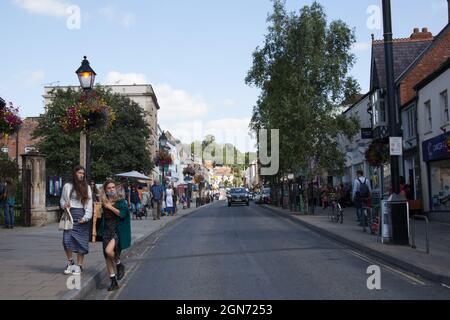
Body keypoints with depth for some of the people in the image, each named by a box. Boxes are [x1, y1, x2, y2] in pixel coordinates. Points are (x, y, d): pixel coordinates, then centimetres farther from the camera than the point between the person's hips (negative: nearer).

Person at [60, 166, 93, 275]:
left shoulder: (87, 187, 10)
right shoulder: (67, 186, 8)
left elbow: (89, 204, 6)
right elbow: (62, 200, 14)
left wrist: (86, 217, -5)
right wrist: (64, 205, -9)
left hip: (81, 215, 0)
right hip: (70, 214, 0)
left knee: (81, 241, -1)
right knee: (67, 239, -11)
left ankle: (79, 266, 8)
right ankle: (70, 262, 10)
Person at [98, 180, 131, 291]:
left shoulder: (121, 201, -2)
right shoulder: (103, 202, 10)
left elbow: (122, 214, -16)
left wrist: (110, 207, -15)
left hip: (118, 231, -5)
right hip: (106, 231, 5)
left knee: (109, 250, -26)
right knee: (107, 257, 4)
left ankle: (119, 265, 4)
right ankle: (113, 282, 16)